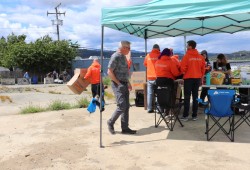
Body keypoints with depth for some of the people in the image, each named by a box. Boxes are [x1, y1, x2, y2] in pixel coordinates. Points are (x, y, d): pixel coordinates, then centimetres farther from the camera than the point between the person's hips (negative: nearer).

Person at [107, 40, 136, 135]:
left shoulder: (123, 56, 14)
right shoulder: (115, 56, -13)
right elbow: (110, 72, -17)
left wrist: (128, 83, 14)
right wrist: (118, 83, -17)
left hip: (124, 84, 9)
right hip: (118, 85, -9)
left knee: (126, 107, 8)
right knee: (122, 106, -11)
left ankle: (125, 128, 15)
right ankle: (111, 122, 10)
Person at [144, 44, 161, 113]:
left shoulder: (148, 55, 3)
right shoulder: (160, 55, -5)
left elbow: (145, 64, 18)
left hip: (150, 77, 2)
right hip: (158, 77, -2)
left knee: (149, 93, 6)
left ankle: (149, 108, 7)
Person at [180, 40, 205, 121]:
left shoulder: (186, 56, -10)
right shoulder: (200, 57, 4)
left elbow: (183, 68, -9)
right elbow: (203, 68, 8)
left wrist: (184, 73, 11)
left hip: (188, 78, -4)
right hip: (197, 78, 4)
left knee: (187, 97, -1)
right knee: (195, 97, 9)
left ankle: (185, 116, -1)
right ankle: (194, 115, 11)